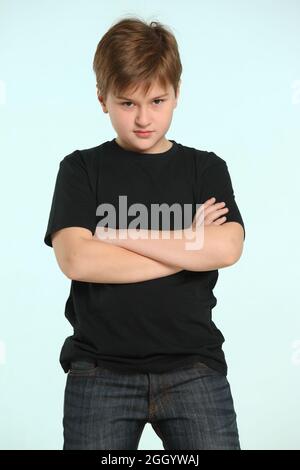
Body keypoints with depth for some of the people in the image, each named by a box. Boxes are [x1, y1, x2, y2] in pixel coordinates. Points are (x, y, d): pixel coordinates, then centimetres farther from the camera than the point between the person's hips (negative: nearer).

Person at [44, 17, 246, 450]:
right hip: (100, 370, 0)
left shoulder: (207, 169, 8)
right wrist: (189, 245, -6)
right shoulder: (81, 169, 5)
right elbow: (76, 260, -11)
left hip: (193, 368, 1)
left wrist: (117, 235, -9)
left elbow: (227, 249, -9)